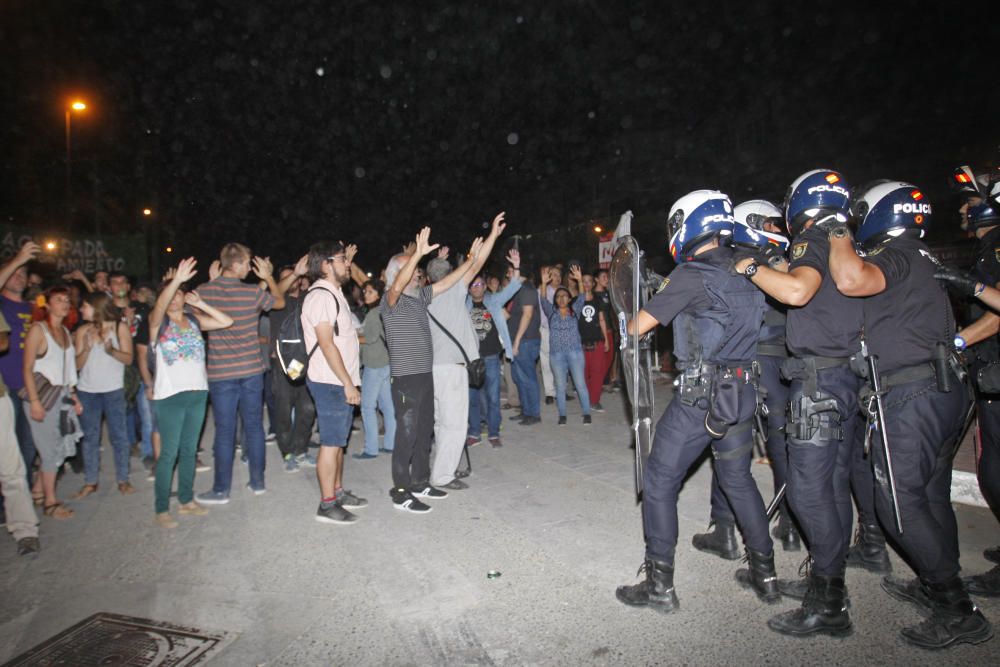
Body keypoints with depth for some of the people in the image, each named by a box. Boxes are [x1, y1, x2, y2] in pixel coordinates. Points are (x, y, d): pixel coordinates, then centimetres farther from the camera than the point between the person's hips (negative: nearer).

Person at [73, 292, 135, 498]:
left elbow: (128, 358, -6)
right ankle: (90, 482, 17)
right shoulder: (82, 331, 4)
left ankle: (123, 480, 10)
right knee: (90, 438, 8)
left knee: (118, 436, 2)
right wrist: (87, 348, -15)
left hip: (113, 390, -2)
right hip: (87, 391, 3)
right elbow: (77, 365, 2)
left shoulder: (119, 327, -2)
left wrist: (111, 350, -23)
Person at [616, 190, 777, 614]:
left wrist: (629, 324, 9)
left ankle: (659, 585, 11)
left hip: (700, 395, -8)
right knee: (738, 479, 23)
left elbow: (640, 325, -10)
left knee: (659, 483, 4)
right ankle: (764, 573, 33)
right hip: (742, 391, 8)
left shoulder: (692, 274, -14)